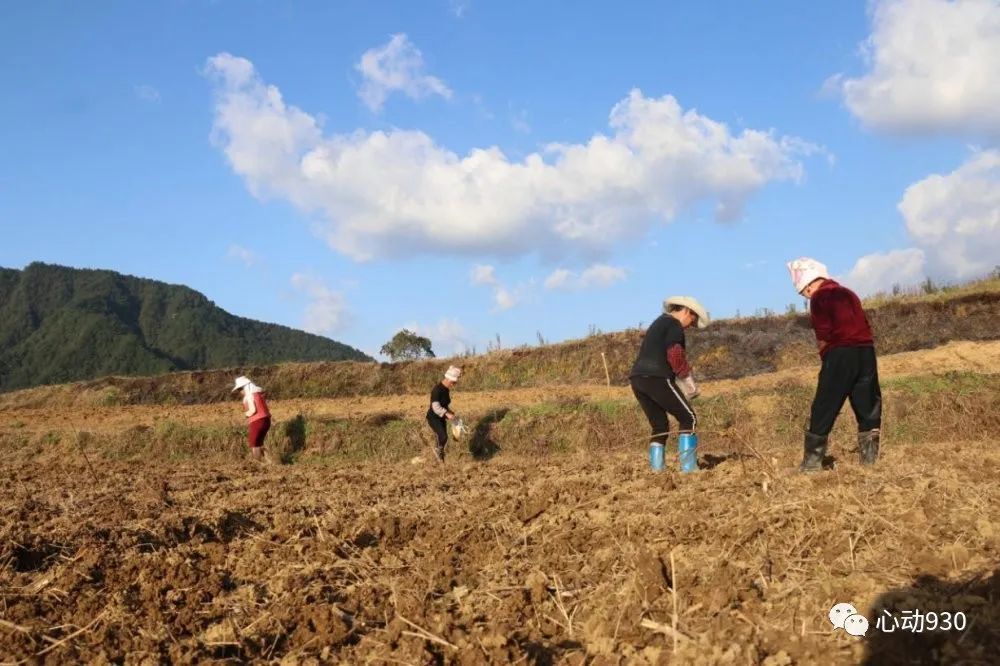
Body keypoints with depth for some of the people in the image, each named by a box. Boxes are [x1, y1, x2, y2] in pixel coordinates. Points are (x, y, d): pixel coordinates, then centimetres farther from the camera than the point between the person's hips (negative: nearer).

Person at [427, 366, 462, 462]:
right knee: (443, 437, -21)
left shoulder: (446, 389, 3)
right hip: (433, 418, -9)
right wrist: (447, 414, -40)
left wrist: (450, 412, 5)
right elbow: (435, 407, -32)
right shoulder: (437, 390, -25)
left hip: (441, 418, 9)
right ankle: (437, 449, 8)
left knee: (441, 438, 11)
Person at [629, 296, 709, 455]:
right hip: (657, 379, -9)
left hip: (637, 378, 9)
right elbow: (675, 356, -13)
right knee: (689, 418, -1)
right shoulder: (674, 325, -1)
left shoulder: (658, 323, 27)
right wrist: (689, 383, -3)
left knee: (660, 427, 12)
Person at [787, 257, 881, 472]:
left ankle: (812, 462, 2)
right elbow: (863, 325, 15)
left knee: (823, 410, 0)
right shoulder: (848, 293, 21)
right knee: (869, 408, 9)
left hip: (839, 355, -6)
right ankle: (870, 459, 6)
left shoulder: (819, 298, -2)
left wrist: (824, 351, 9)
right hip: (866, 352, 6)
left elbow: (824, 336, -9)